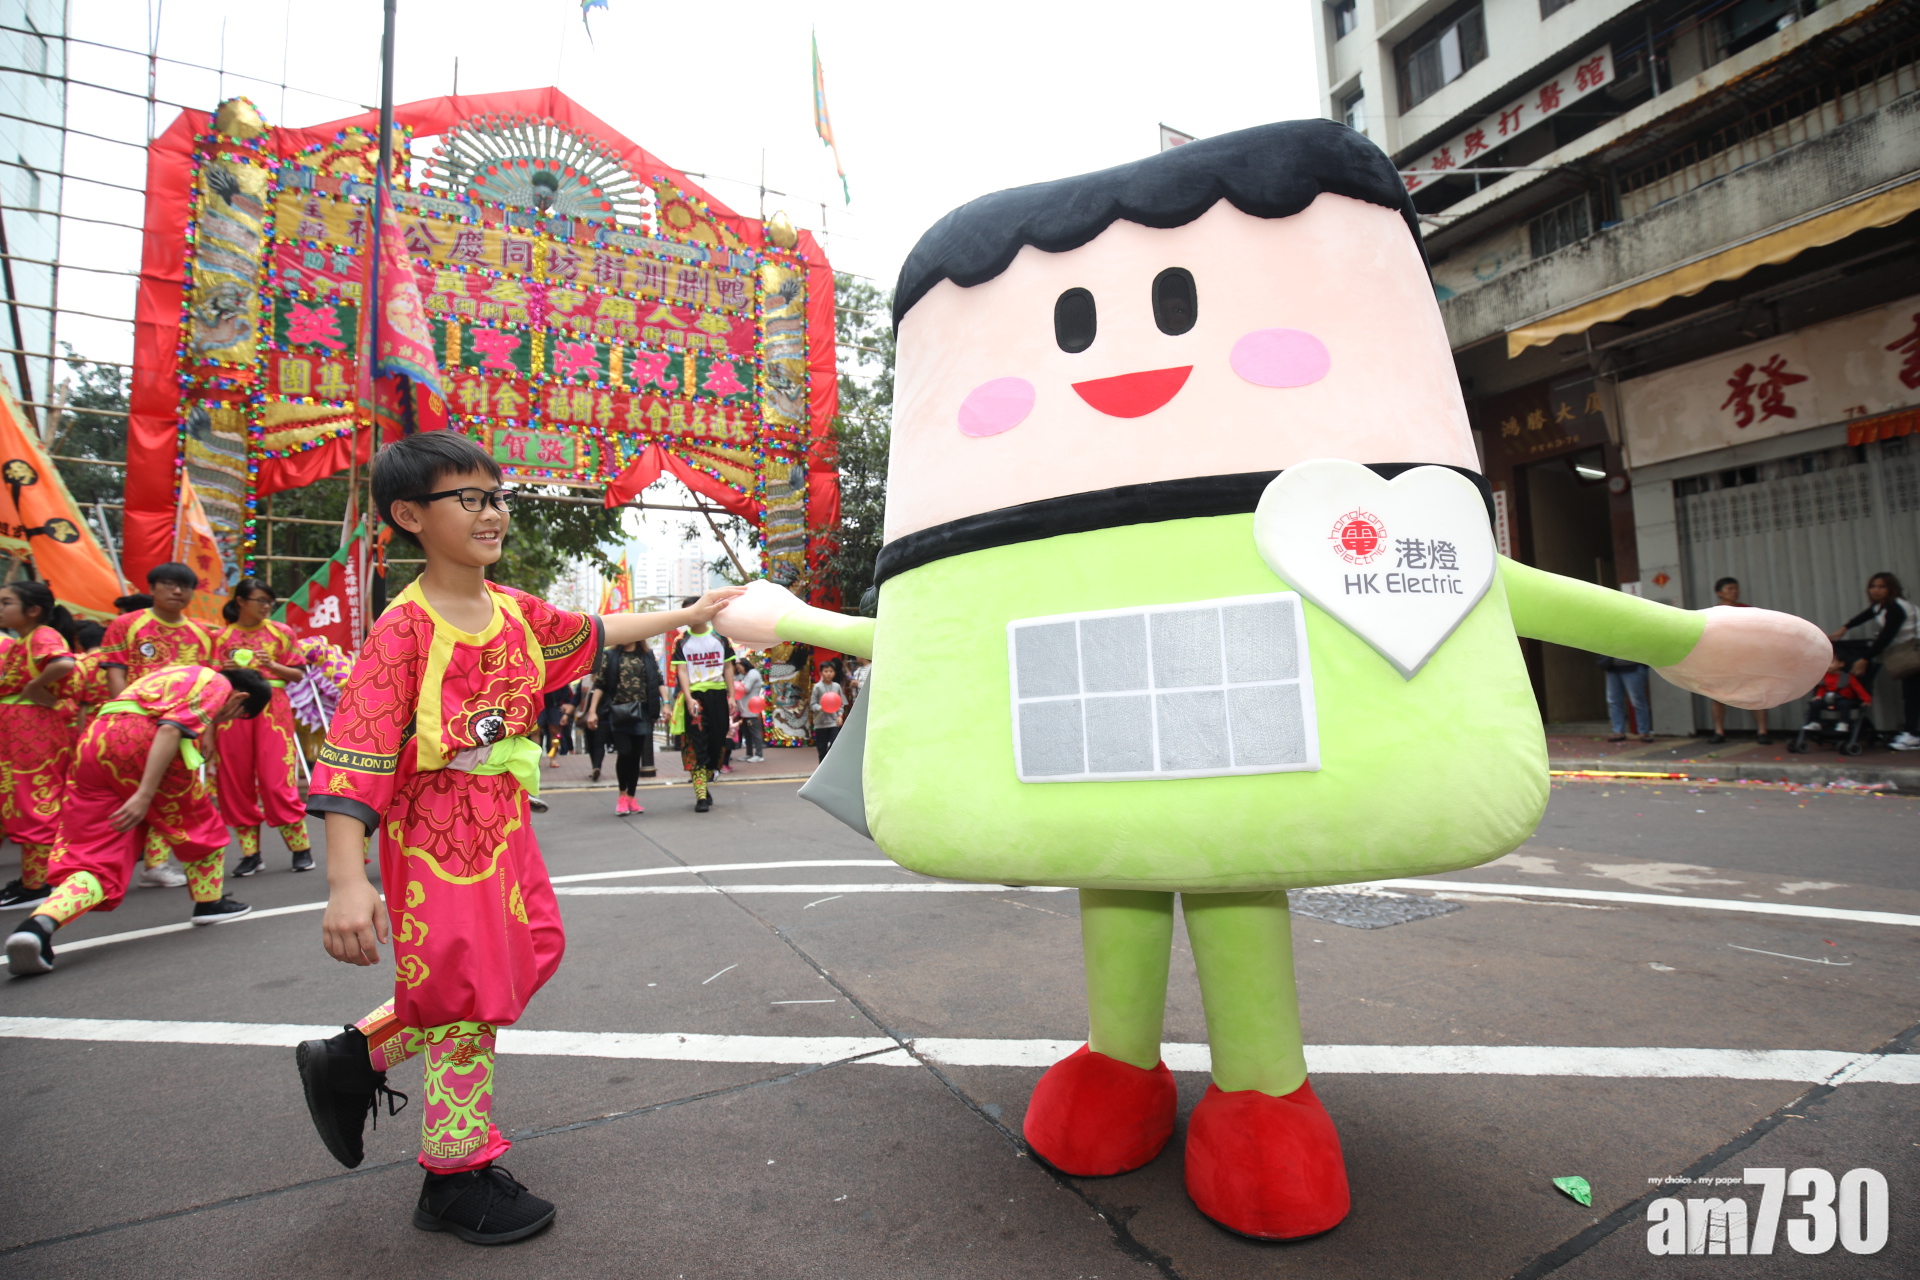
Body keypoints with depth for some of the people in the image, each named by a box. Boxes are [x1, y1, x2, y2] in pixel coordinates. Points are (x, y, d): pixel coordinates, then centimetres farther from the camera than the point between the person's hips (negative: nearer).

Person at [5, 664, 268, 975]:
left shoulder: (180, 676, 33)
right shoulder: (218, 684, 5)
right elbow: (171, 728, -12)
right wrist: (144, 795, -18)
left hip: (91, 743, 8)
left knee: (94, 858, 4)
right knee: (200, 818, 17)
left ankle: (38, 925, -21)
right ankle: (210, 902, 27)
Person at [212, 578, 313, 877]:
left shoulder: (281, 632, 5)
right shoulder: (222, 637, 8)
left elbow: (298, 674, 4)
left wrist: (271, 665, -13)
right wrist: (225, 670, -9)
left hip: (272, 709, -2)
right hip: (233, 712, 2)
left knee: (277, 781, -6)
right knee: (236, 783, 4)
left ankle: (301, 848, 4)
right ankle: (250, 852, 15)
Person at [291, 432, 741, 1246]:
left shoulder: (516, 611, 2)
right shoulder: (404, 629, -19)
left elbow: (595, 632, 19)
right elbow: (352, 758, -23)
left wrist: (687, 615, 23)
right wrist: (347, 882, -29)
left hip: (506, 829, 8)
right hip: (437, 840, -8)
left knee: (531, 954, 17)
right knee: (470, 994, 2)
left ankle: (355, 1059, 32)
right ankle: (457, 1179, 25)